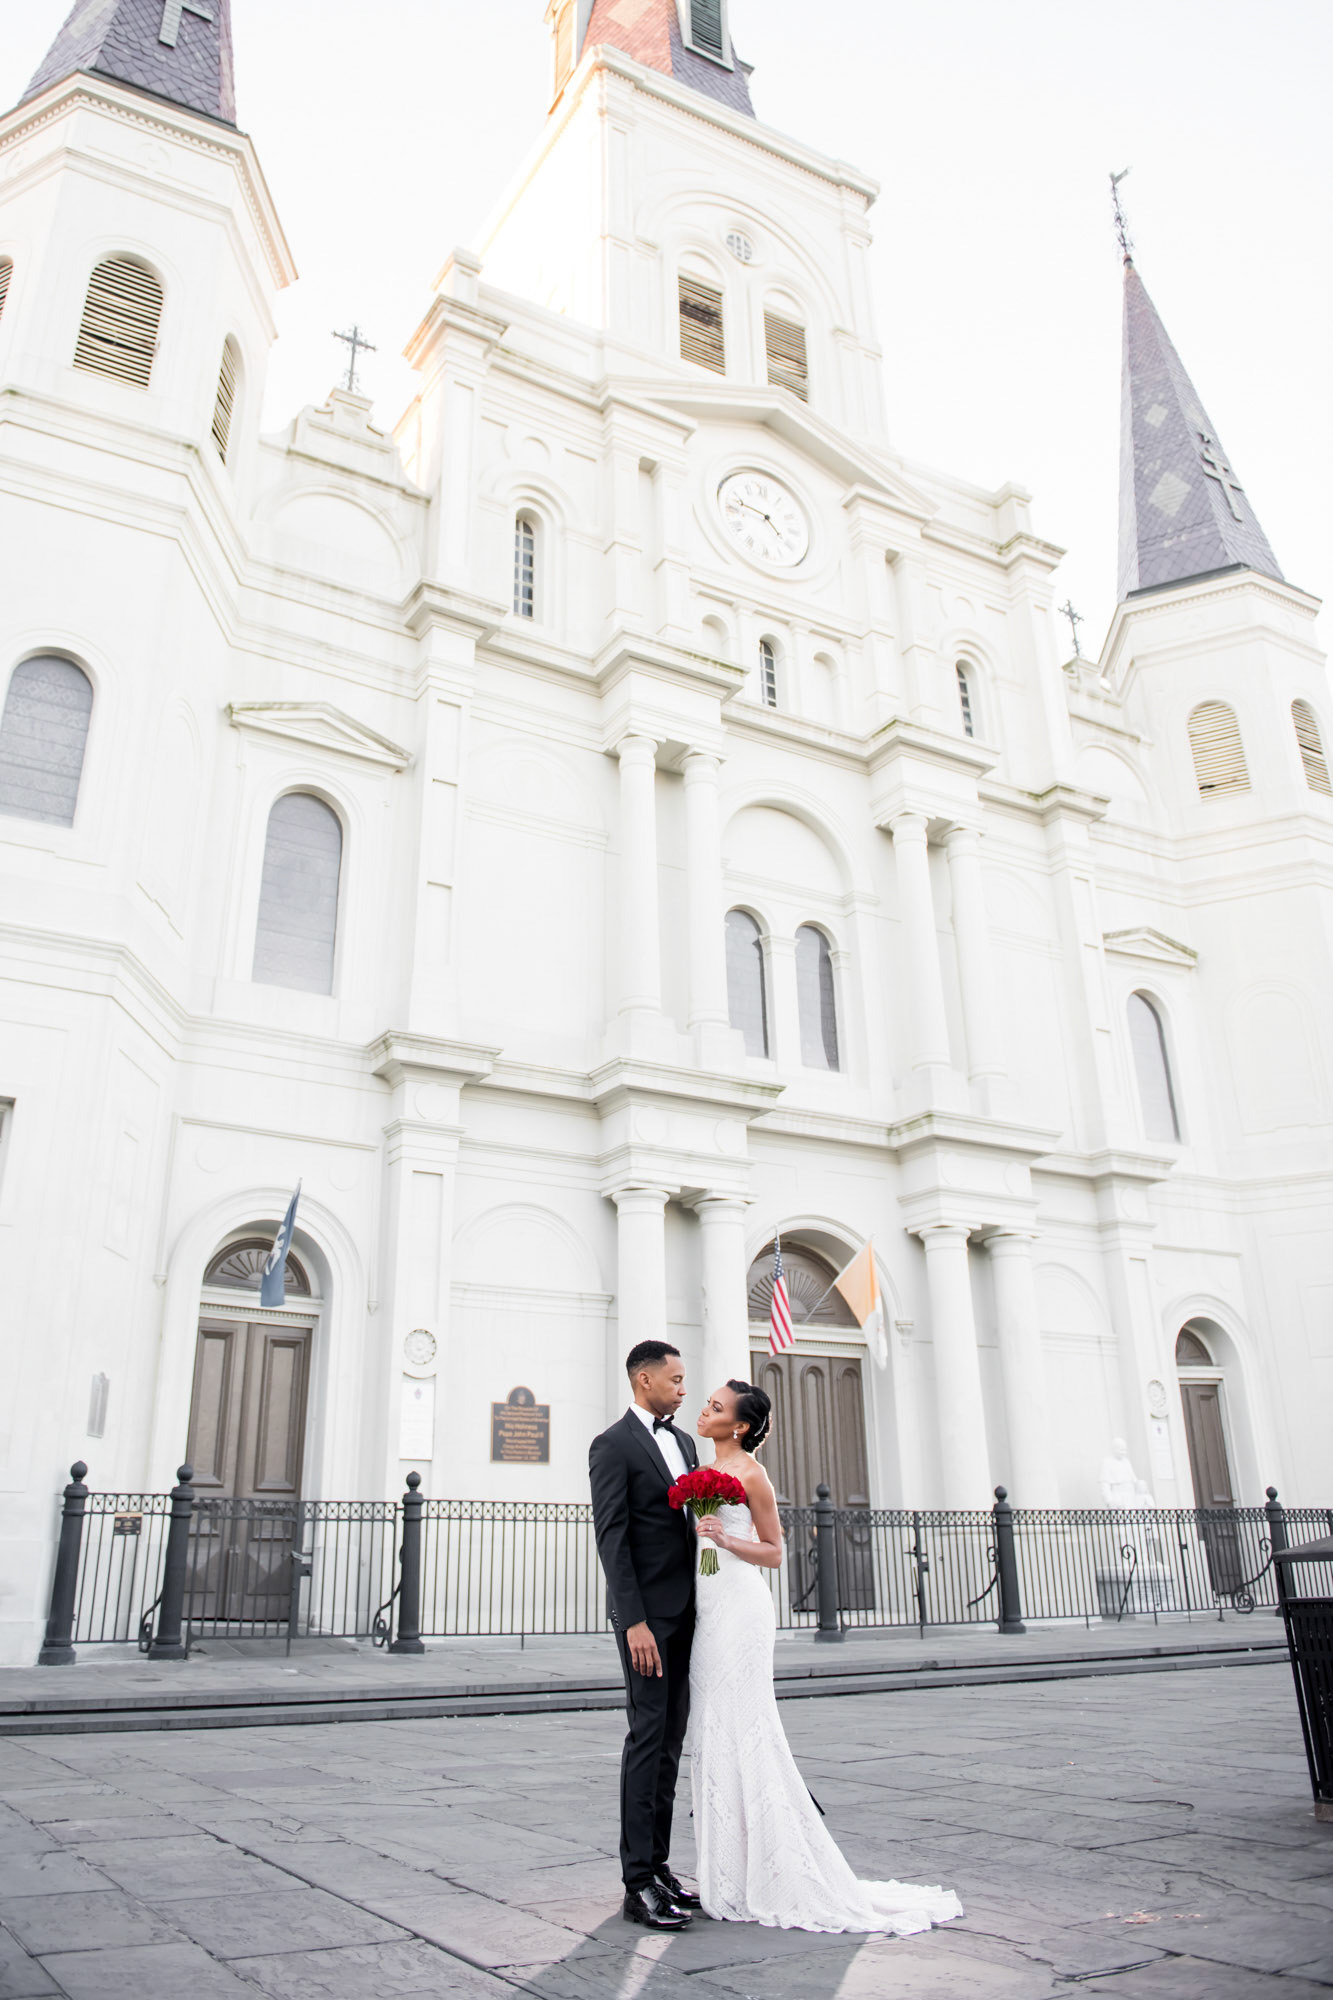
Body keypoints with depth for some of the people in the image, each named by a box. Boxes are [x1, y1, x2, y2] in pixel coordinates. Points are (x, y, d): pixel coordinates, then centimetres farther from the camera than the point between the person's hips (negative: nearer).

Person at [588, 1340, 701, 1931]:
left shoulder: (685, 1443, 15)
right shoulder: (612, 1446, -9)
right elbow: (612, 1538, -14)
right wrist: (634, 1622, -20)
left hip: (689, 1610, 7)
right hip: (648, 1612, -7)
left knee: (670, 1741, 11)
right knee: (647, 1737, -6)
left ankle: (659, 1866, 19)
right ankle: (639, 1883, 0)